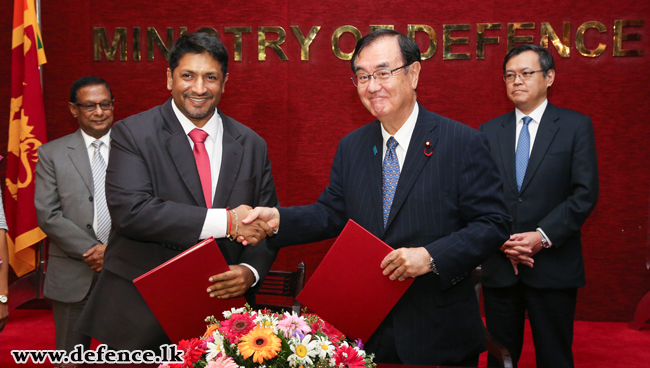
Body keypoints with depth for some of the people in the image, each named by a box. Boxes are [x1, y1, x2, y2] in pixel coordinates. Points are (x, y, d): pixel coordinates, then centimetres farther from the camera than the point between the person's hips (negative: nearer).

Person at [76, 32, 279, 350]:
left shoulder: (251, 145, 5)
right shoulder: (132, 134, -6)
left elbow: (268, 223, 9)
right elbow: (130, 211, -20)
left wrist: (250, 271, -12)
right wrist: (226, 221, -22)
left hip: (219, 314, 3)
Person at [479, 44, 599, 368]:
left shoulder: (576, 126, 2)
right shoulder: (489, 131, 9)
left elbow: (585, 194, -5)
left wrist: (543, 236, -15)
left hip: (553, 266, -2)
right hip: (499, 266, 2)